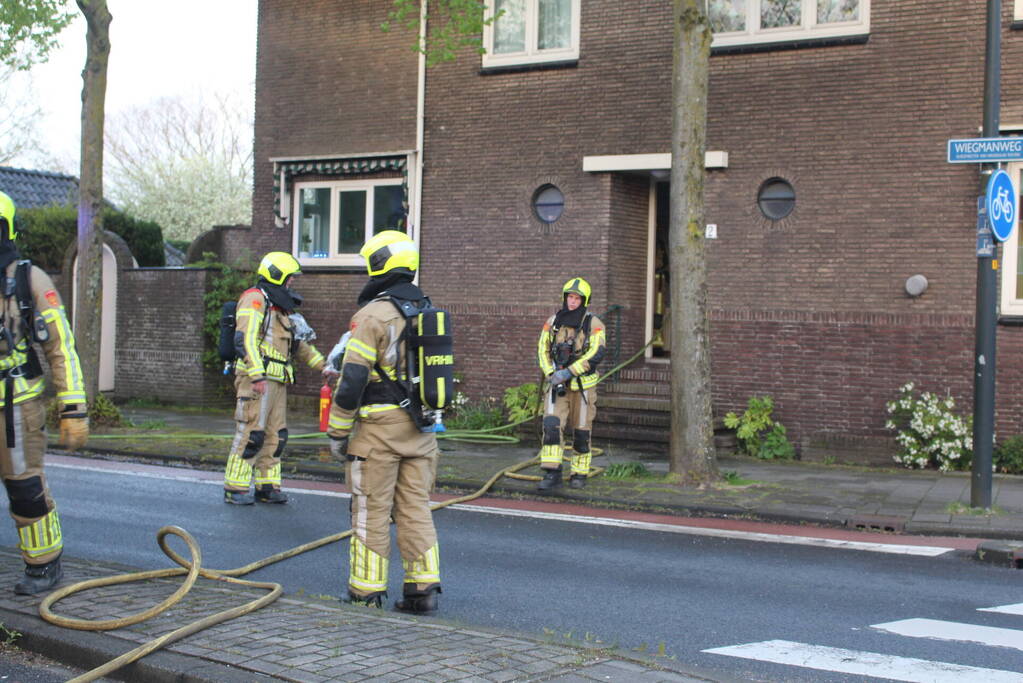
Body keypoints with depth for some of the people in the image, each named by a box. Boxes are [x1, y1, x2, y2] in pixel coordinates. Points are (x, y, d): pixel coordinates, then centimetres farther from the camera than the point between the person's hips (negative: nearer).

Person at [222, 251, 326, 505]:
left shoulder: (280, 306, 23)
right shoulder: (255, 299, -7)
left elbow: (298, 346, 29)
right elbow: (245, 339, -18)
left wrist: (323, 365, 20)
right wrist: (257, 375, -25)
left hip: (277, 381, 9)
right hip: (256, 378, -9)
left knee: (275, 436, 9)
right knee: (252, 433, -10)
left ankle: (267, 486, 16)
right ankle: (234, 489, -5)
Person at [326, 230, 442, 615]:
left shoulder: (373, 314, -12)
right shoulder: (429, 312, 12)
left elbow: (353, 378, -15)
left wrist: (337, 432, -6)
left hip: (379, 426, -6)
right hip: (422, 428, 6)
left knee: (371, 511, 1)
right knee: (416, 508, 10)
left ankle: (366, 594, 6)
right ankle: (423, 589, 8)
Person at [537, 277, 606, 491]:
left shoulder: (593, 324, -7)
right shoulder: (553, 322, 4)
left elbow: (596, 354, -18)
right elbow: (543, 350, 6)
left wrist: (567, 372, -23)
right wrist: (551, 376, -10)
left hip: (583, 385, -2)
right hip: (557, 385, 2)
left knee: (581, 431, 6)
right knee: (551, 425, -14)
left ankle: (579, 474, 21)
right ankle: (552, 474, -13)